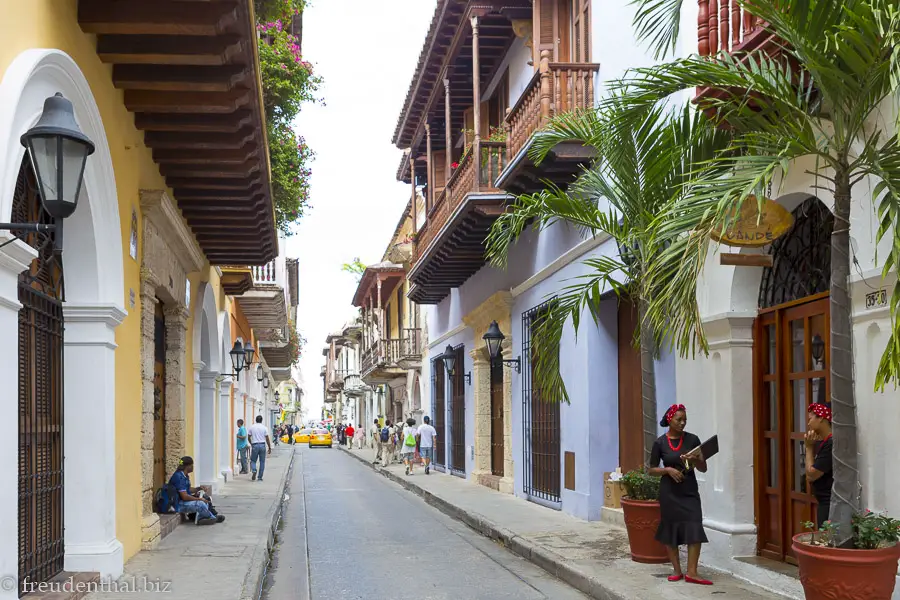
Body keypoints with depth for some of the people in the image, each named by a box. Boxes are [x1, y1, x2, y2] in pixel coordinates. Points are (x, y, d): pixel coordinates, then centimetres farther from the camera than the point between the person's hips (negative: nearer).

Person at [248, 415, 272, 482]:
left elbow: (249, 437, 8)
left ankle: (254, 471, -17)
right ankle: (260, 477, 8)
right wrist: (270, 448, 4)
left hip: (254, 446, 0)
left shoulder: (252, 427, 1)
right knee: (262, 462, 8)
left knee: (253, 460, 12)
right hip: (262, 445, 0)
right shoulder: (264, 428, -2)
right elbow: (267, 439, -3)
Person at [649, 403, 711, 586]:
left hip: (689, 490, 1)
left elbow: (703, 468, 3)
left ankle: (691, 573, -8)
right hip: (669, 492, -1)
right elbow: (652, 470, 3)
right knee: (670, 529, 4)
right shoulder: (660, 443, -3)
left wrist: (694, 460, -18)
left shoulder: (692, 439, 0)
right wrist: (668, 470, -15)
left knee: (695, 529, -10)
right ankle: (677, 571, 15)